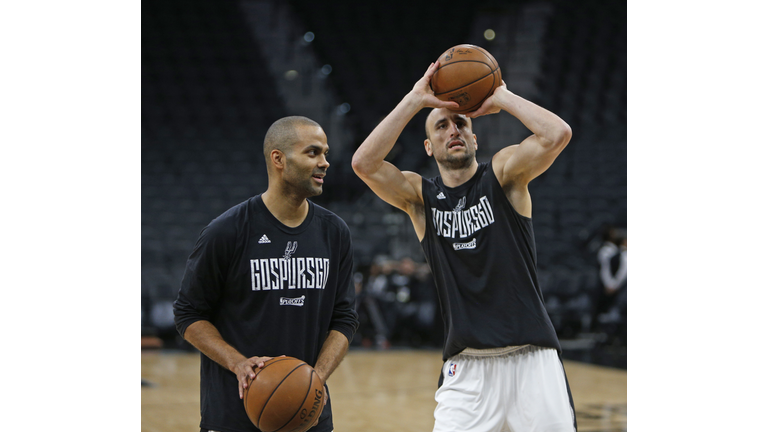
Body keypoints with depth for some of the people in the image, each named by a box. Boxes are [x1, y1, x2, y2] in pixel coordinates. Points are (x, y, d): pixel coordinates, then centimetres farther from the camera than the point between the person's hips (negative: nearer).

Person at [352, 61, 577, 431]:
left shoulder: (502, 174, 3)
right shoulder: (419, 196, 7)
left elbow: (557, 134, -16)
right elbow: (364, 163, -11)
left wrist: (500, 98, -6)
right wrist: (416, 100, -9)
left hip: (532, 358, -1)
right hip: (467, 367, 1)